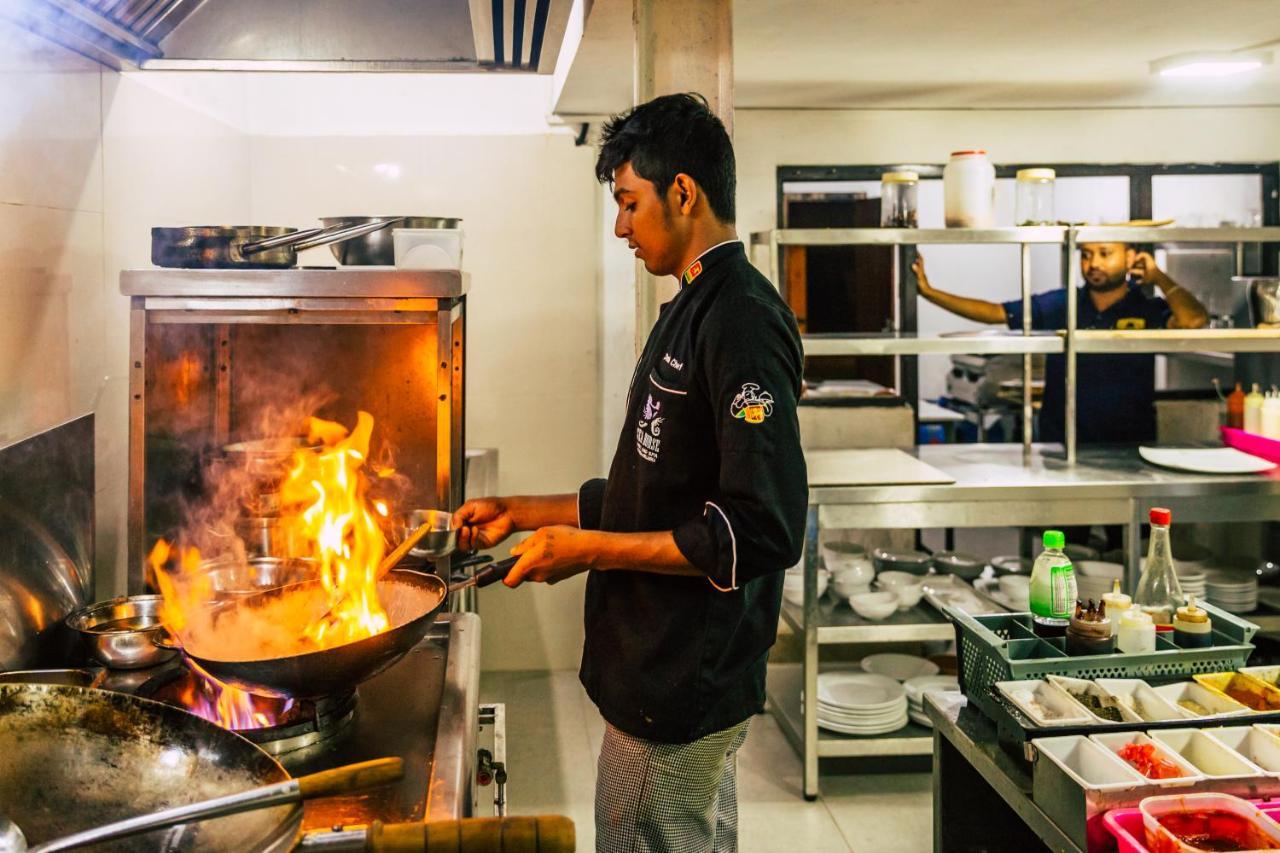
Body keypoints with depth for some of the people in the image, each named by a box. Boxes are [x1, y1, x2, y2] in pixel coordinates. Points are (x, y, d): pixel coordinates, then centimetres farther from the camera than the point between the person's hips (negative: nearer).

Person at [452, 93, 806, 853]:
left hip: (681, 695, -10)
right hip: (674, 677, 10)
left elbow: (761, 531, -26)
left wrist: (588, 550, -19)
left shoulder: (743, 320, -19)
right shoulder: (695, 312, 13)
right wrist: (521, 513, 16)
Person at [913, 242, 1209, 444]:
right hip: (1060, 445, 2)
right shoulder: (1058, 306, 6)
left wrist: (1158, 277, -5)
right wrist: (928, 291, -3)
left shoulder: (1148, 311, 0)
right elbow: (994, 312, 4)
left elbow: (1193, 320, -19)